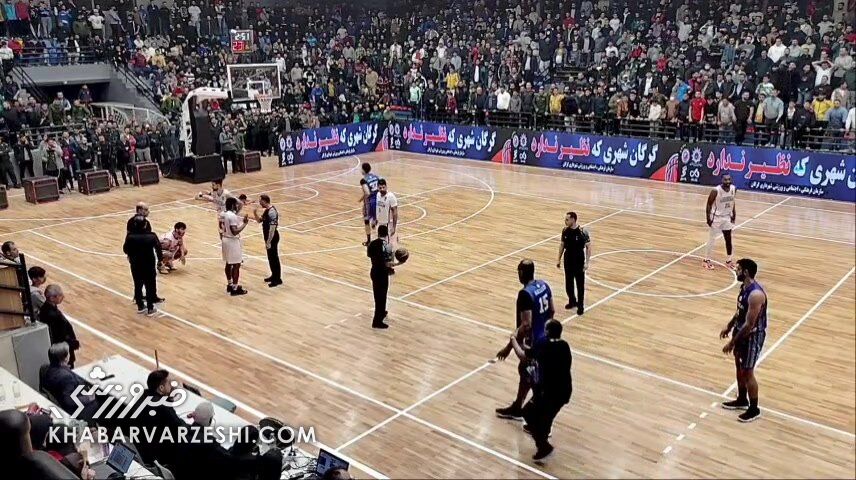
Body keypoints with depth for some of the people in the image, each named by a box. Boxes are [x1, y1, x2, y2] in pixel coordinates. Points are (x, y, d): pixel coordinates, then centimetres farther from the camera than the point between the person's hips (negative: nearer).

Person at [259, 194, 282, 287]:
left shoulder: (271, 212, -24)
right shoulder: (267, 210, 8)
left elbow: (272, 229, -26)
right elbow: (260, 220, 21)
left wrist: (268, 242, -24)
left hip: (272, 239, -10)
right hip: (268, 238, 10)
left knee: (274, 258, -3)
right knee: (270, 257, 19)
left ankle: (278, 279, 5)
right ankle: (274, 276, 30)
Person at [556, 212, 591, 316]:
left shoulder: (583, 232, -18)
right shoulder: (565, 230, -3)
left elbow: (588, 247, -11)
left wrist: (587, 262, -14)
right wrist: (559, 259, 9)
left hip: (579, 262, -5)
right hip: (568, 261, 5)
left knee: (580, 285, 5)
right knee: (568, 283, 14)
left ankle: (580, 305, 17)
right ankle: (572, 301, 34)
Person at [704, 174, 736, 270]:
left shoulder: (734, 189, -6)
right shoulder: (716, 191, -23)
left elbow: (732, 202, 11)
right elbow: (709, 204, -14)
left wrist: (734, 214, 8)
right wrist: (708, 218, -16)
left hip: (727, 217, 5)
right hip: (716, 217, -5)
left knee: (728, 239, 10)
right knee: (712, 239, 4)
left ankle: (728, 260, 23)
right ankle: (707, 259, 16)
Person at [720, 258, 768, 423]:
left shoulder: (756, 294, -31)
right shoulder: (744, 286, -1)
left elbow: (750, 324, -29)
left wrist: (732, 343, -23)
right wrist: (729, 327, 17)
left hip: (753, 336, -9)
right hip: (741, 330, 10)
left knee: (747, 372, 3)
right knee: (739, 367, 21)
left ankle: (754, 409, 20)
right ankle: (742, 400, 40)